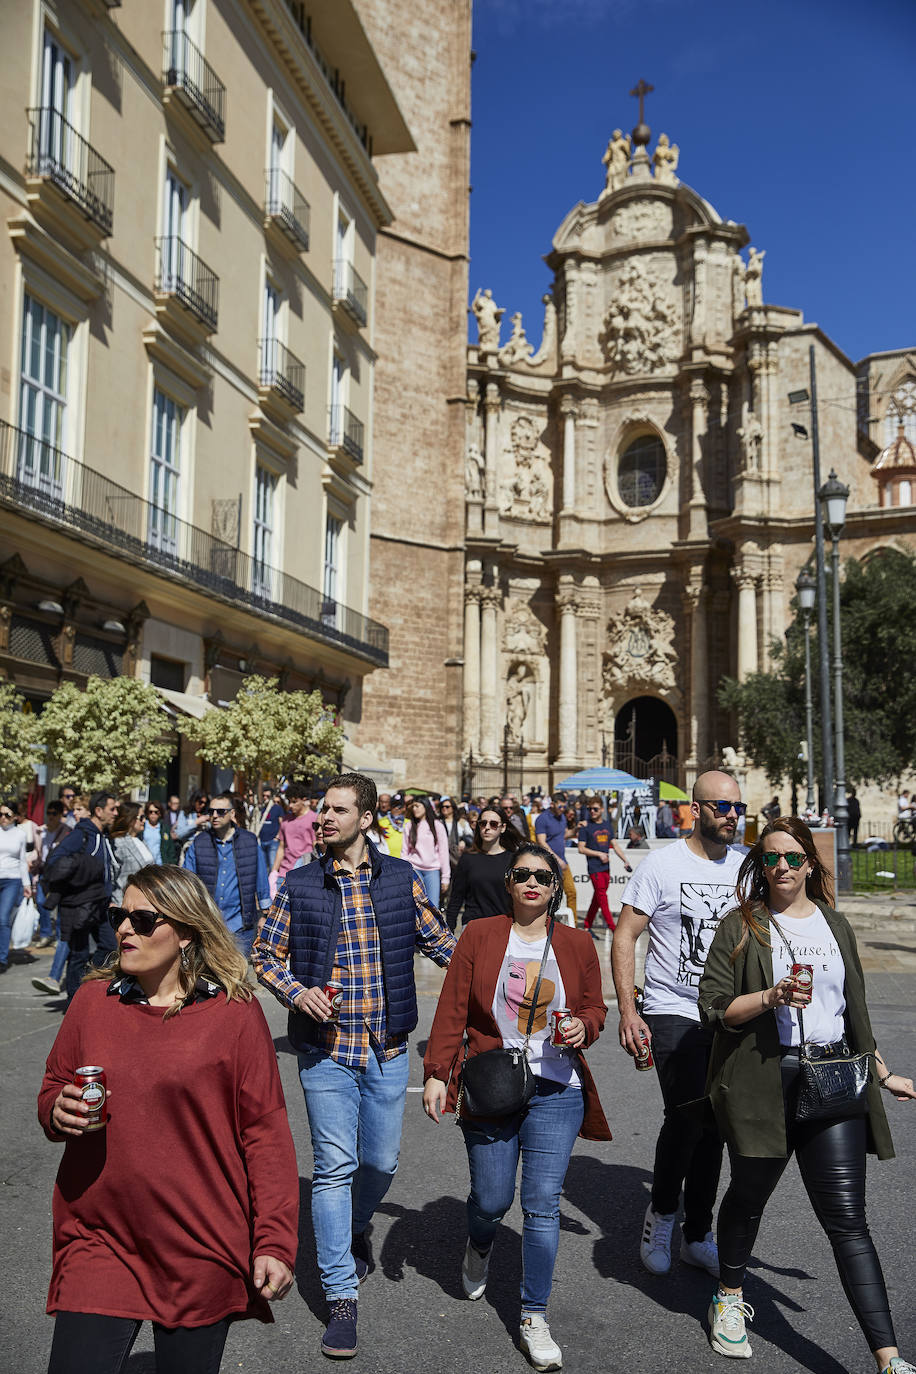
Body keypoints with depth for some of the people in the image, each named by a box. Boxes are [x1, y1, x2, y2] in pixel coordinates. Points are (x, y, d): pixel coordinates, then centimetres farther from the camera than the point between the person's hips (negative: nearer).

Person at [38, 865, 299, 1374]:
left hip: (202, 1254, -2)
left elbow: (265, 1131, -6)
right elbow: (52, 1090, 14)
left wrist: (275, 1242, -8)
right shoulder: (93, 1001, 2)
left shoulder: (235, 1012, -7)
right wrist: (57, 1112, -9)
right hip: (99, 1240, 3)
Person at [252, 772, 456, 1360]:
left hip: (388, 1048, 2)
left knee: (381, 1161, 13)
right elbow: (266, 954, 5)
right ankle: (342, 1296, 11)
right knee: (335, 1166, -2)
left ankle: (356, 1227, 46)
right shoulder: (300, 885, -1)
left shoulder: (401, 879, 1)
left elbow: (440, 942, 9)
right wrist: (296, 991, -13)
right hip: (326, 1048, -1)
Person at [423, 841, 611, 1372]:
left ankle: (535, 1318, 15)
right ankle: (480, 1247, 45)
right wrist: (437, 1074, -9)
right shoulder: (480, 936, -2)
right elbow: (452, 1010, -3)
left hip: (555, 1093, 1)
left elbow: (595, 1007, 13)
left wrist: (583, 1026, -10)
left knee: (543, 1205, -1)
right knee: (492, 1200, 8)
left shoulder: (577, 944, 3)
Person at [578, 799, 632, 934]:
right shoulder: (585, 826, -4)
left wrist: (625, 861, 11)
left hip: (606, 867, 6)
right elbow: (581, 849, -6)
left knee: (598, 898, 9)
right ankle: (613, 928, -9)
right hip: (594, 867, -6)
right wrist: (599, 854, -11)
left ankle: (587, 927, 18)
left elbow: (615, 845, 17)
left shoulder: (606, 825, 12)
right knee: (602, 897, -8)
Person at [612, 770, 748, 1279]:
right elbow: (625, 937, -8)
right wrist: (628, 1010, -16)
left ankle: (698, 1235, 26)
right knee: (687, 1117, -16)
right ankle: (662, 1212, 12)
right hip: (673, 1013, -4)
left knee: (715, 1124, 9)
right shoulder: (662, 864, -9)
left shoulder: (747, 865, 5)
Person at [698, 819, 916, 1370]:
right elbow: (714, 1007, -6)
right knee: (749, 1194, 15)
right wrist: (771, 998, -20)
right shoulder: (742, 927, -1)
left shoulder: (835, 925, 13)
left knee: (847, 1219, -3)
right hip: (764, 1082, -2)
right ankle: (730, 1298, 39)